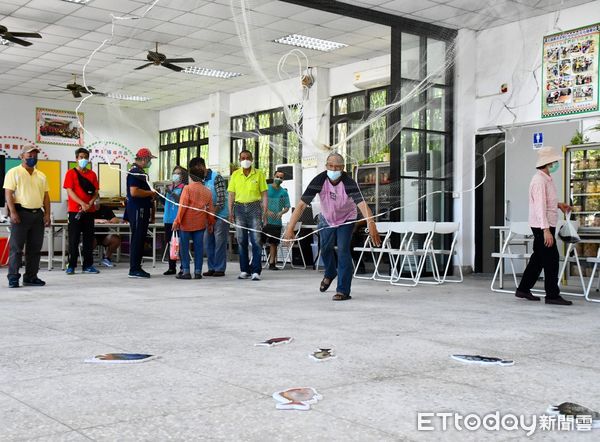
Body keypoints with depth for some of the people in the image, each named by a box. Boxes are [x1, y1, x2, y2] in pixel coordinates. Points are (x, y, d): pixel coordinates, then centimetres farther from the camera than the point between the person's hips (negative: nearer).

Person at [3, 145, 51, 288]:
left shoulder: (41, 176, 16)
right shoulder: (14, 173, 0)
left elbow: (46, 196, 16)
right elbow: (8, 193, -7)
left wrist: (47, 214, 6)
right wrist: (12, 212, -16)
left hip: (38, 214, 5)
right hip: (21, 213, -5)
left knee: (35, 248, 7)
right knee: (16, 247, -4)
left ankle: (31, 276, 15)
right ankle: (13, 278, 0)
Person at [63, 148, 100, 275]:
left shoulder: (92, 174, 11)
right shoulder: (71, 173, 0)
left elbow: (96, 192, 8)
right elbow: (70, 191, -8)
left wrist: (90, 203, -11)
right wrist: (82, 204, -19)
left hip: (89, 210, 4)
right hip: (75, 210, -4)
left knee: (88, 238, 6)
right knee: (74, 239, -2)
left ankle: (88, 265, 12)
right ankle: (71, 266, 3)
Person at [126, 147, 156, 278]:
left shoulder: (141, 172, 19)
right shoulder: (134, 172, -13)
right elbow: (134, 192, -24)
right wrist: (150, 193, -13)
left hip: (143, 210, 10)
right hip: (137, 210, -10)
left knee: (141, 239, 12)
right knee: (136, 239, -7)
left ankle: (137, 267, 17)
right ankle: (134, 269, -4)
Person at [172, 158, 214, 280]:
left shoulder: (187, 188, -8)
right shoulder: (207, 191, 6)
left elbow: (183, 206, -12)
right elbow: (210, 209, 10)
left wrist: (177, 221, -9)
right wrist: (211, 223, 19)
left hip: (186, 223, -4)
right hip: (200, 224, 4)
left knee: (184, 247, 3)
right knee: (198, 247, 6)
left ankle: (186, 271, 1)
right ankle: (198, 272, 7)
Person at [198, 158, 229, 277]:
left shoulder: (216, 177, -12)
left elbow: (221, 198, -16)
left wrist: (213, 213, -16)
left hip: (219, 215, -8)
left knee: (219, 242, -4)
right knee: (208, 242, 8)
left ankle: (220, 269, 1)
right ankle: (212, 268, 15)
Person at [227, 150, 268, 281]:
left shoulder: (259, 174, 4)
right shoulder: (235, 175, 10)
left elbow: (264, 194, 3)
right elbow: (231, 194, 9)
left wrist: (265, 211, -5)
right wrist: (230, 212, 1)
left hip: (254, 207, -2)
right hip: (239, 207, 2)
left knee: (256, 240, -7)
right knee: (241, 241, 5)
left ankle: (256, 271, -5)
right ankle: (244, 270, 12)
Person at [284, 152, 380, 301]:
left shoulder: (348, 182, -34)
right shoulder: (320, 180, -29)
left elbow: (361, 203, -47)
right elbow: (302, 204, -32)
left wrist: (371, 225, -64)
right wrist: (290, 228, -40)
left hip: (346, 219, -3)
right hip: (326, 219, 3)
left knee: (343, 250, -16)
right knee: (325, 249, 14)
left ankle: (343, 291, -7)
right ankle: (330, 274, 46)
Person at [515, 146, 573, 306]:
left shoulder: (547, 179, 13)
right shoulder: (539, 181, -18)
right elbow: (540, 207, -25)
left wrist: (559, 204, 15)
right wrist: (546, 230, -29)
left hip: (546, 226, 10)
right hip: (543, 226, -10)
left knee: (538, 258, 14)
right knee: (551, 260, -6)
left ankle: (523, 289, 20)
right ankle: (552, 295, -1)